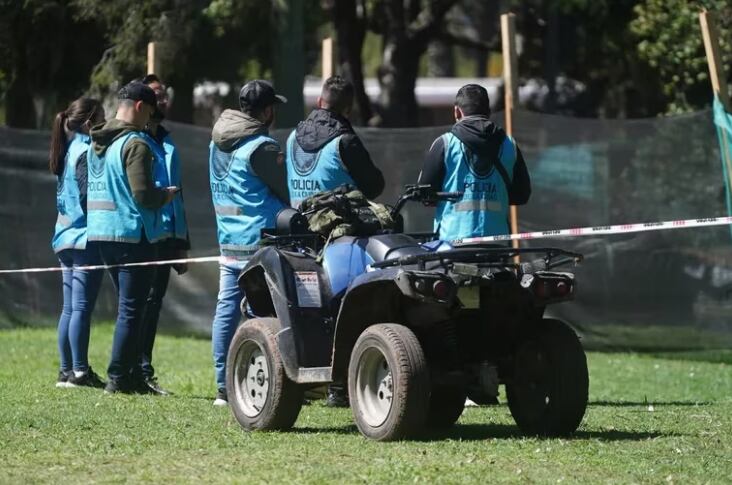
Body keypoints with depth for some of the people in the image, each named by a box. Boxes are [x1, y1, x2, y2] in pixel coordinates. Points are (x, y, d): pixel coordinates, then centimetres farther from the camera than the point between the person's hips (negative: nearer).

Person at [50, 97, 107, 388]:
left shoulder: (69, 152, 17)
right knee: (82, 308, -8)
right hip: (85, 238, -9)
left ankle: (66, 370, 10)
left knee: (70, 308, 9)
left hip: (66, 238, 9)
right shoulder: (86, 152, -11)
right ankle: (79, 372, -8)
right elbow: (88, 197, -17)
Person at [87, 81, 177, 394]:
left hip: (101, 232, 9)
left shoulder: (97, 142, 13)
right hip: (132, 233, -9)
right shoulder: (135, 144, -14)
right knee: (131, 309, -4)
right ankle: (118, 377, -5)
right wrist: (167, 195, 0)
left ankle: (130, 374, 16)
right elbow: (143, 195, -20)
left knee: (128, 306, 16)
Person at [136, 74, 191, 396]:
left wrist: (182, 242, 22)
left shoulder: (167, 143, 20)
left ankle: (143, 371, 11)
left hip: (167, 235, 7)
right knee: (143, 303, -9)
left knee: (153, 303, 8)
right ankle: (140, 370, -9)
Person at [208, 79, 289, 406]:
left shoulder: (218, 140, 11)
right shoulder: (260, 148, -14)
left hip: (227, 240, 8)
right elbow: (287, 192, -8)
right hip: (259, 241, -8)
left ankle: (223, 387, 8)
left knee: (227, 308, 7)